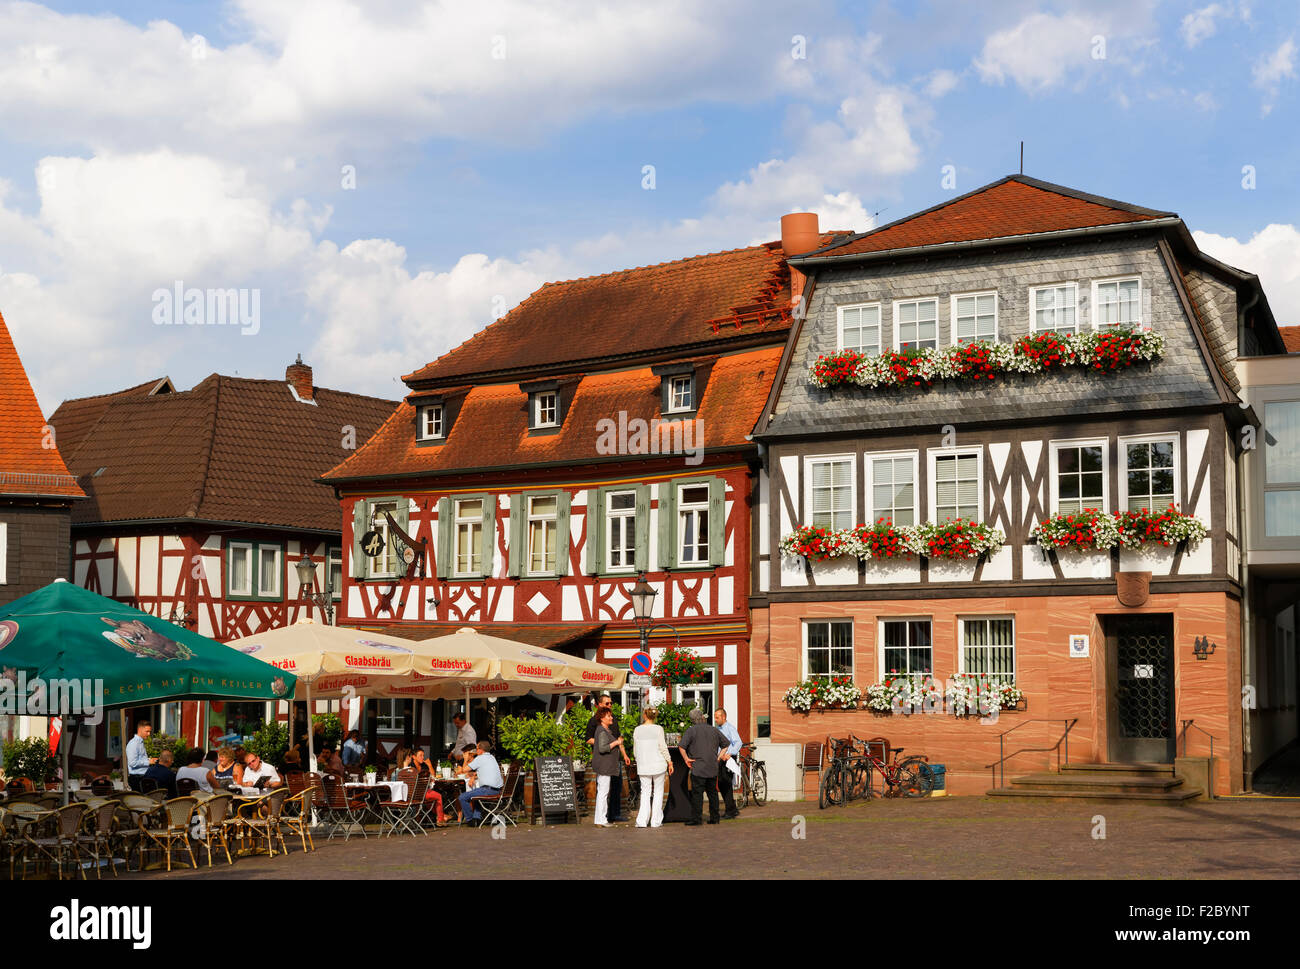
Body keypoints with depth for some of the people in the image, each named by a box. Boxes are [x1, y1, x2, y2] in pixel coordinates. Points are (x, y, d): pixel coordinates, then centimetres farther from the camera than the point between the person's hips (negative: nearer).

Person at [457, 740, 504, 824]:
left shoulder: (480, 758, -6)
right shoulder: (492, 758, 20)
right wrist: (473, 777, 16)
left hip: (488, 789, -9)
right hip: (497, 790, 9)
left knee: (462, 798, -7)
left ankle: (469, 819, 4)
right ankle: (476, 816, 27)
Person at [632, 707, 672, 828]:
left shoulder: (637, 730, 2)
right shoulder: (658, 729, -5)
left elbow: (635, 751, 8)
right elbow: (663, 747, -7)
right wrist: (669, 762, 2)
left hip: (643, 766, 2)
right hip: (658, 763, -2)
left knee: (645, 792, 9)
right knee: (658, 791, 8)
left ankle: (642, 821, -1)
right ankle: (656, 821, 7)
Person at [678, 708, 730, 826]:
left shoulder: (691, 731, -5)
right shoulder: (714, 730, 10)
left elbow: (682, 746, -16)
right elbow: (725, 744, 17)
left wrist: (686, 758, -5)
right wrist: (719, 757, 17)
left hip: (698, 767, -5)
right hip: (713, 768, 5)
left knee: (697, 794, -3)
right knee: (712, 792, 13)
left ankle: (696, 818, -5)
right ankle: (714, 817, 15)